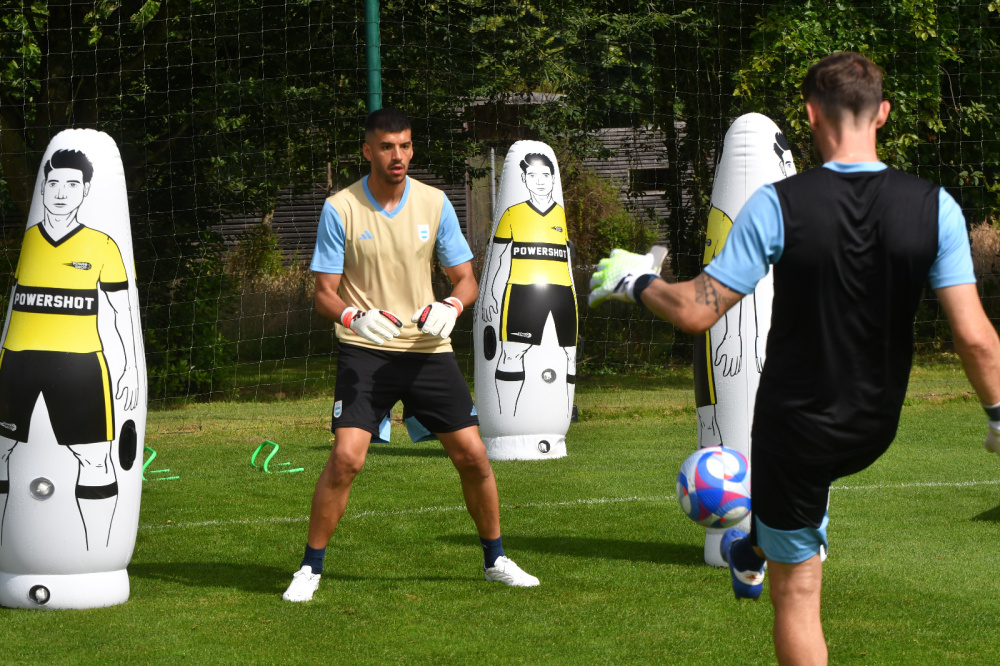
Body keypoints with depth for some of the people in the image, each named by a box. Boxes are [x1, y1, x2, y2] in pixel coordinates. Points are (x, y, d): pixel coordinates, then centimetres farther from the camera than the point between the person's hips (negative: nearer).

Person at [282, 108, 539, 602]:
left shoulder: (434, 203, 2)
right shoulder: (340, 209, -6)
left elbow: (465, 278, 8)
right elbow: (324, 293, -5)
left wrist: (450, 307, -15)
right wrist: (355, 316, -26)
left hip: (428, 349, 3)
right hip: (365, 352, -3)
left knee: (472, 455, 3)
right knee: (346, 458, -18)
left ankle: (495, 560, 23)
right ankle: (310, 568, -3)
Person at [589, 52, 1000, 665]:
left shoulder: (779, 205, -19)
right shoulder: (935, 208, -12)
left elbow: (697, 311, -16)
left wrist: (635, 281, 3)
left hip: (797, 424, -4)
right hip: (876, 430, 4)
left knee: (797, 593, 9)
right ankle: (753, 554, 63)